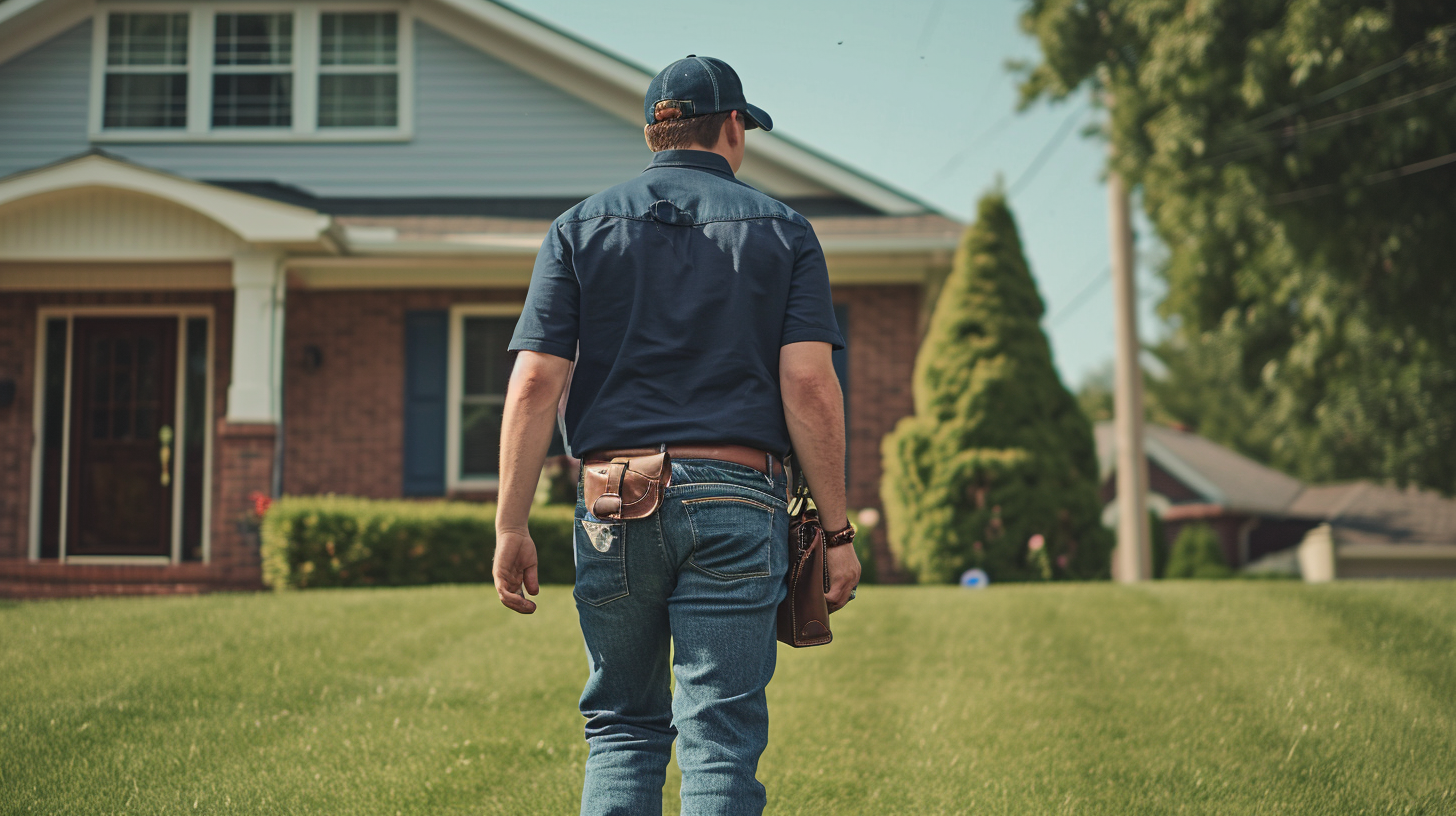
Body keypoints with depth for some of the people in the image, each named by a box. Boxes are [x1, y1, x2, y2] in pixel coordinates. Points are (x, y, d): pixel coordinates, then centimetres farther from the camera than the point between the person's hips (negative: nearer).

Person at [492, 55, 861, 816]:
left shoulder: (581, 228, 9)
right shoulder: (782, 231, 7)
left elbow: (533, 385, -1)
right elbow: (810, 385, -4)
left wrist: (511, 528, 2)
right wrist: (836, 531, -1)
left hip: (614, 506, 2)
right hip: (736, 502, -1)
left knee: (622, 725, 15)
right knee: (722, 739, 1)